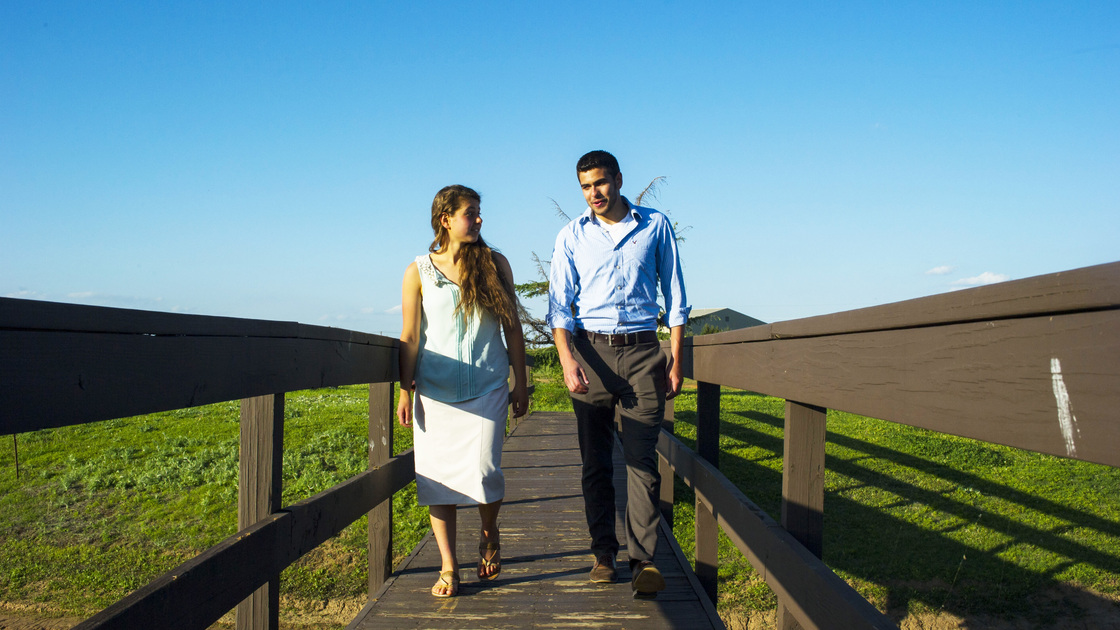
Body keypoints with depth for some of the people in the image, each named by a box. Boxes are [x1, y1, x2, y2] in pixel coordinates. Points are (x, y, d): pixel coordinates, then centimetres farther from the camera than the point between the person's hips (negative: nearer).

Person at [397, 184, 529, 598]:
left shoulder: (494, 264, 6)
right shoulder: (419, 272, 3)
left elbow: (512, 328, 8)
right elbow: (410, 337, 4)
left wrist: (521, 383, 6)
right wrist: (405, 391, 0)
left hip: (486, 388, 0)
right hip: (435, 391, 0)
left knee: (484, 471, -10)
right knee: (437, 476, 0)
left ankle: (489, 533, 22)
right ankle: (448, 567, 13)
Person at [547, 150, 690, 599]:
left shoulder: (655, 226, 7)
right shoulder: (572, 236, 8)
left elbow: (675, 297, 10)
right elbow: (558, 305, 3)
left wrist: (675, 360, 4)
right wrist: (567, 359, -12)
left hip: (641, 349, -1)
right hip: (590, 349, 1)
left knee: (642, 458, -7)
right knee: (595, 461, 4)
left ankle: (643, 559, -5)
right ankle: (603, 553, 13)